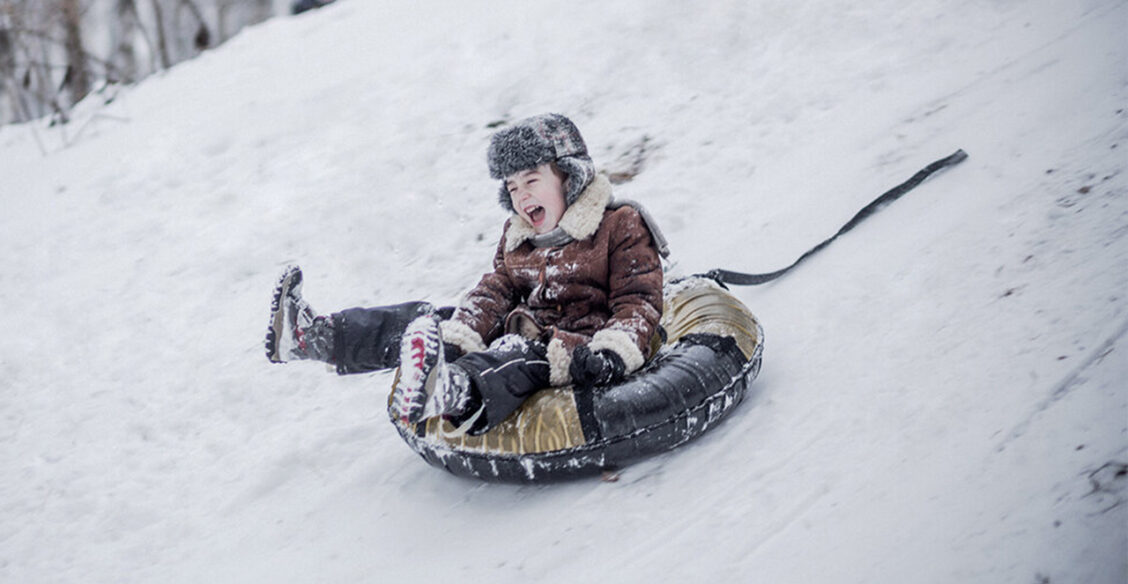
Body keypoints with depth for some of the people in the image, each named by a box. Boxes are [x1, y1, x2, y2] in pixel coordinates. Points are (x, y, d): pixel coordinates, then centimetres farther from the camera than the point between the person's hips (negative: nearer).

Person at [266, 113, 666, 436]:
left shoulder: (622, 227, 0)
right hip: (524, 335, 8)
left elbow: (639, 301, -8)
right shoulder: (516, 238, 20)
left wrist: (612, 353, -26)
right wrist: (459, 337, -10)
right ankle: (312, 336, -9)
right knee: (426, 320, -3)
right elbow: (494, 292, 11)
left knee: (522, 356, -41)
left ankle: (453, 394, -74)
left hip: (577, 349, -8)